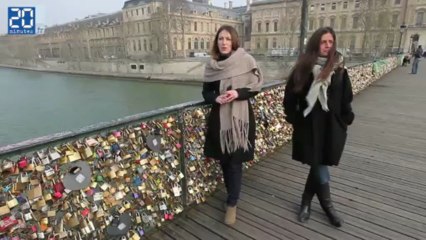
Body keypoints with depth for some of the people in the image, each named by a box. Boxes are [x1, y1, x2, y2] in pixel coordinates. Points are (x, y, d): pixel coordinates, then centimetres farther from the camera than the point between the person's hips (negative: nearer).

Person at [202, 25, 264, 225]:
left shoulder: (245, 60, -6)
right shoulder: (211, 66, 4)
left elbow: (256, 87, -4)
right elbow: (206, 92, 7)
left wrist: (238, 93, -21)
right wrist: (216, 98, -14)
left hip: (240, 117, -3)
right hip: (219, 118, 4)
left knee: (235, 162, 1)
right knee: (224, 160, 13)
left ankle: (232, 204, 17)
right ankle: (232, 196, 36)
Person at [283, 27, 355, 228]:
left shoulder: (339, 69, 0)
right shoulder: (303, 68, -4)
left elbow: (346, 99, 6)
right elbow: (290, 95, 0)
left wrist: (346, 121, 3)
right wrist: (293, 119, -2)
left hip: (332, 125, 2)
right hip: (309, 125, -1)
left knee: (319, 165, 8)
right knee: (319, 165, 4)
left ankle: (306, 201, 30)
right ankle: (327, 206, 27)